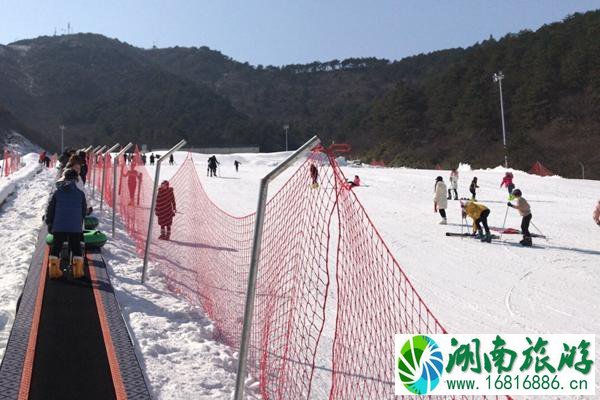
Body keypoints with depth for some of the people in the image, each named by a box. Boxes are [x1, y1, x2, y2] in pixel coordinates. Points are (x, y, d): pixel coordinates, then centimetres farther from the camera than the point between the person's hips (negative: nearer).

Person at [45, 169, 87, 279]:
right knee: (76, 247, 8)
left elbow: (50, 209, 5)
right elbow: (84, 211, 10)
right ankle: (78, 270, 3)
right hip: (75, 227, -1)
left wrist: (49, 224, 15)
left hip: (58, 226, 1)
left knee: (56, 246, 10)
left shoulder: (57, 192, 2)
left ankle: (54, 270, 4)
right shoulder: (80, 193, 1)